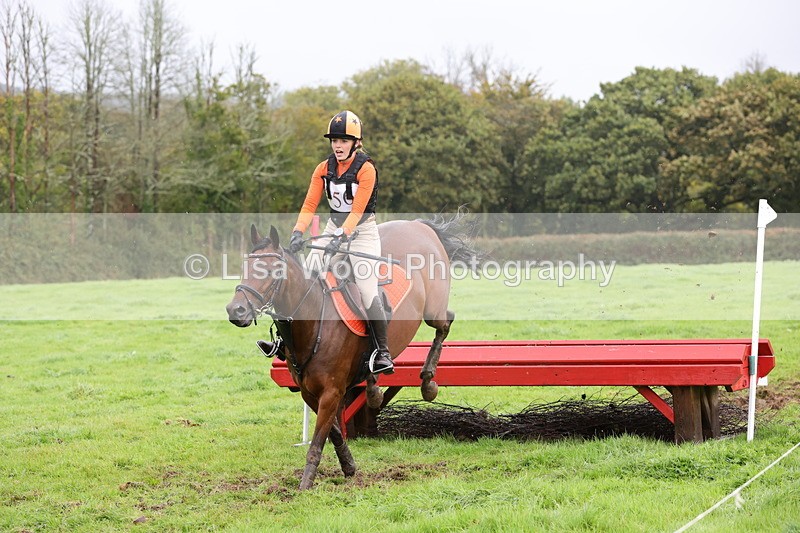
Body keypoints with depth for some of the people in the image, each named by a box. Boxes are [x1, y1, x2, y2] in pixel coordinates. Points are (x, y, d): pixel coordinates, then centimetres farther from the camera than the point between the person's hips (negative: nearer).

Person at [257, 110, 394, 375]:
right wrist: (298, 232, -22)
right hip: (334, 228, 5)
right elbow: (309, 205, -5)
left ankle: (382, 351, -3)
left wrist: (341, 237, -33)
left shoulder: (366, 169, -14)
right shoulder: (324, 169, 1)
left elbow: (357, 210, -21)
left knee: (367, 288, -14)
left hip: (362, 231, -5)